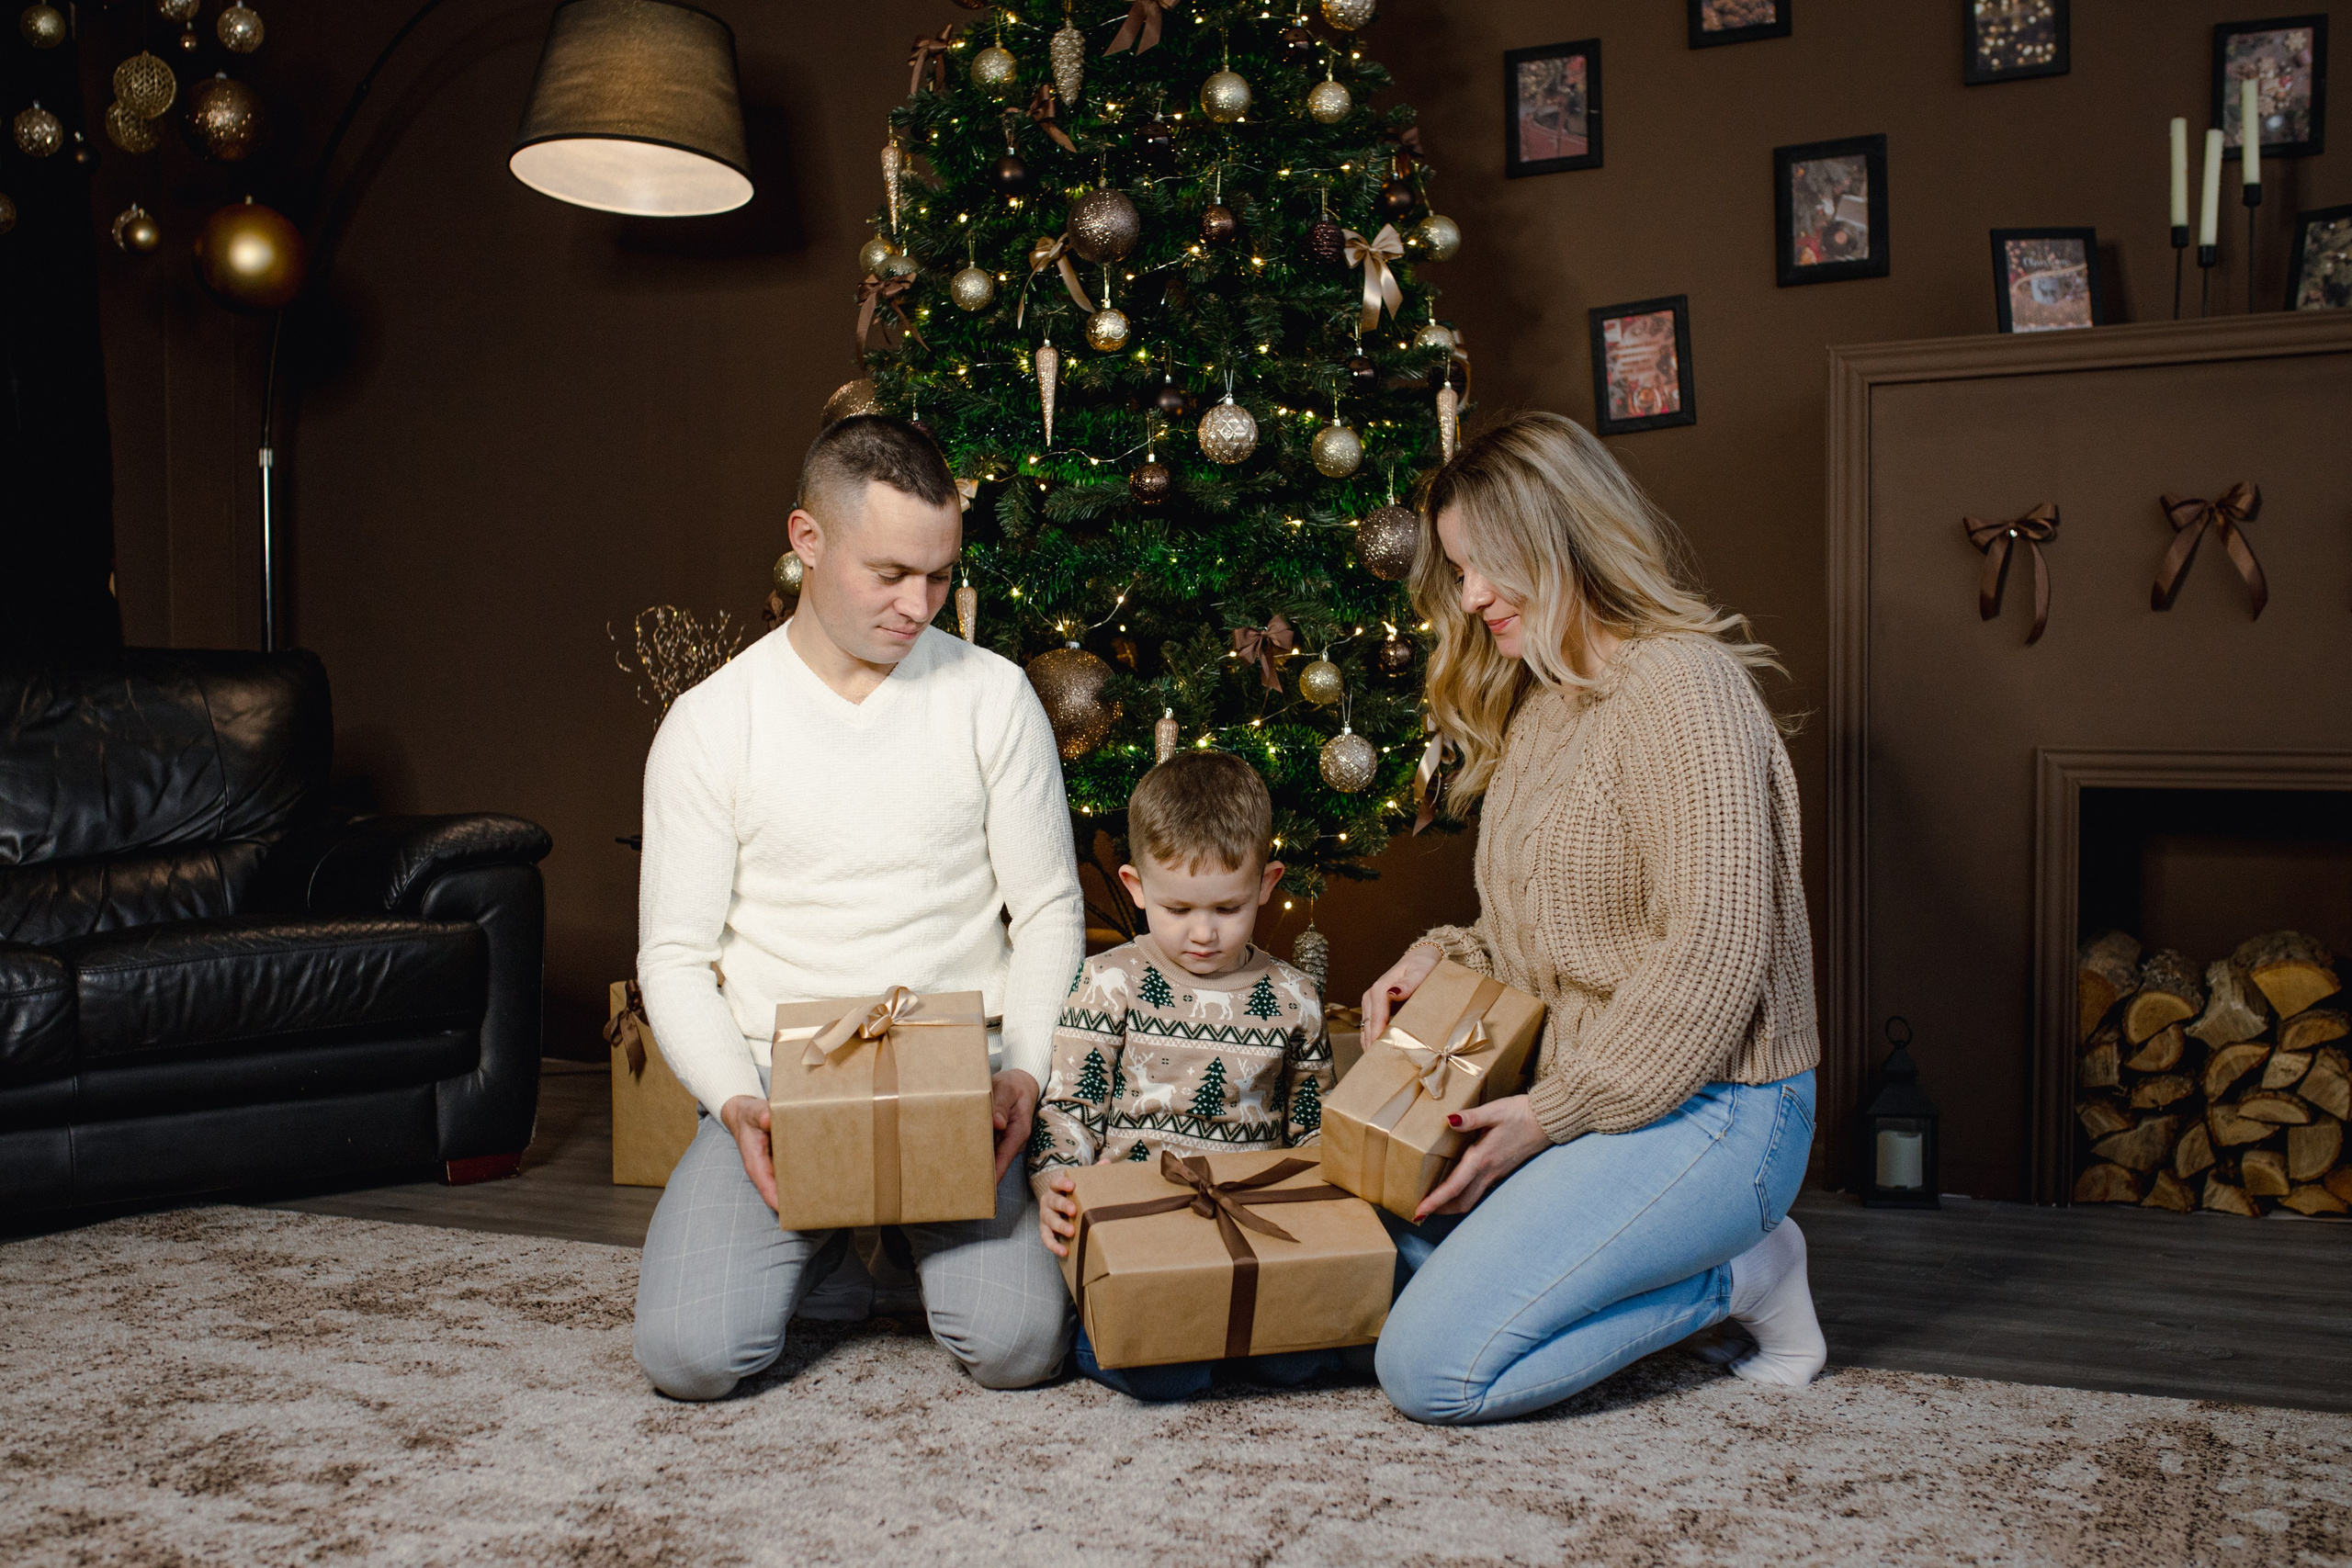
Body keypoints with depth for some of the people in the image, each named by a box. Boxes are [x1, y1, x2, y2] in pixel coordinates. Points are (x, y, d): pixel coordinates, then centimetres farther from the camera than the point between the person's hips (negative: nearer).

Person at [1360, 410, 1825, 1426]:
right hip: (1582, 1092, 10)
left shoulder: (1679, 682, -16)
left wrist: (1553, 1115, -17)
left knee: (1433, 1368, -19)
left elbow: (1714, 959, -22)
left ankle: (1734, 1278, 0)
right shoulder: (1539, 703, 15)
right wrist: (1443, 957, 2)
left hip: (1702, 1111, -10)